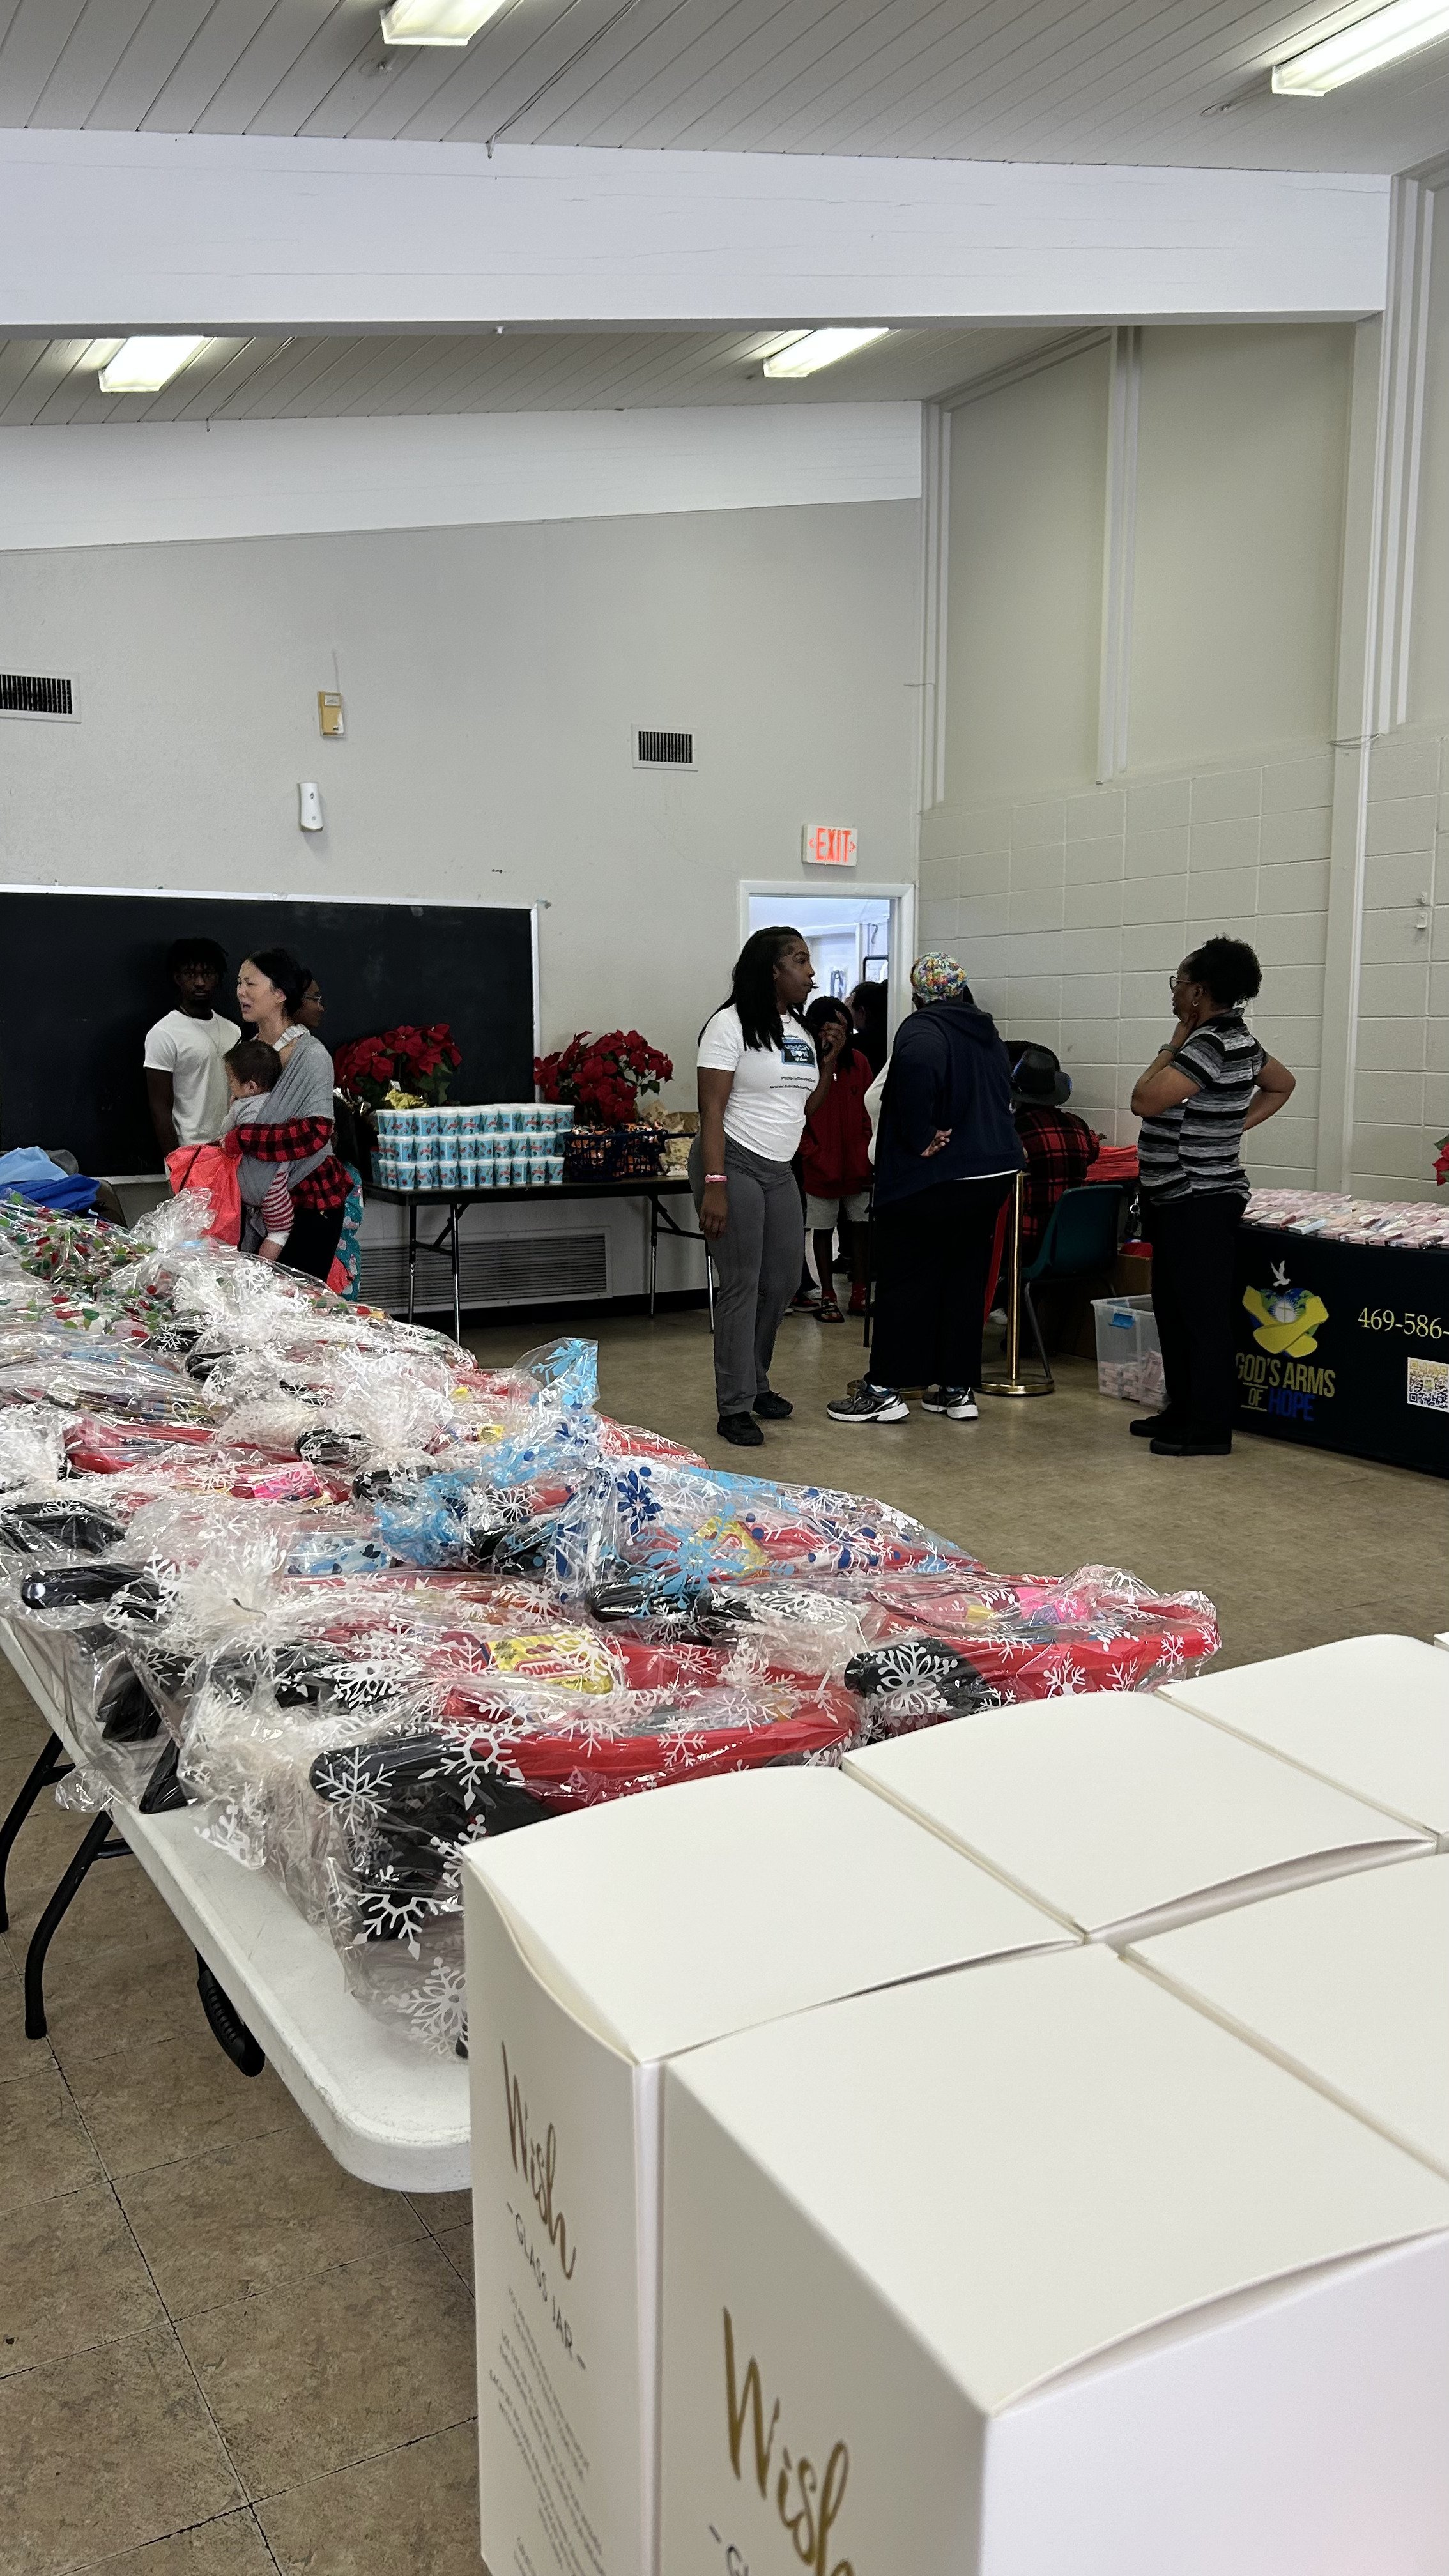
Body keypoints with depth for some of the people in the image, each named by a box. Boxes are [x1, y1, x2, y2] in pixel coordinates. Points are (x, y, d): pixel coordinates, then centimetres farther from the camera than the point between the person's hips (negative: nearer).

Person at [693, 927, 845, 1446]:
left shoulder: (800, 1029, 12)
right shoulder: (731, 1025, -11)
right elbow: (712, 1109, -16)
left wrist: (828, 1061, 4)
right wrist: (714, 1185, -23)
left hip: (779, 1170, 8)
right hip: (734, 1164, -8)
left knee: (783, 1282, 11)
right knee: (742, 1285, -7)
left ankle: (755, 1383, 30)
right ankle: (735, 1408, 0)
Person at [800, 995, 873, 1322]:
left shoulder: (859, 1062, 2)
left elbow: (869, 1112, 7)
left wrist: (866, 1153, -2)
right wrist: (814, 1156, -13)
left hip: (857, 1165, 4)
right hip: (821, 1168, -3)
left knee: (859, 1226, 9)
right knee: (824, 1230, 7)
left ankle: (859, 1293, 20)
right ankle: (827, 1296, 16)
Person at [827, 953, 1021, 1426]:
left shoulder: (922, 1029, -11)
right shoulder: (989, 1034, 15)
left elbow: (918, 1069, -31)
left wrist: (921, 1139, -22)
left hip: (932, 1179, -7)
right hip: (993, 1171, 7)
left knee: (905, 1280, 0)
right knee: (966, 1278, 11)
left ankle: (884, 1389, 3)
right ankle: (959, 1388, 15)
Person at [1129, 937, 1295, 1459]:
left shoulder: (1210, 1043, -19)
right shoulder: (1236, 1038, 12)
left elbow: (1145, 1100, -23)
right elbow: (1282, 1083, 27)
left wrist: (1173, 1044, -10)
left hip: (1199, 1202, -11)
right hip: (1178, 1198, 11)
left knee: (1203, 1314, -4)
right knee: (1173, 1309, 17)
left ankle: (1209, 1429, 2)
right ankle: (1183, 1410, 27)